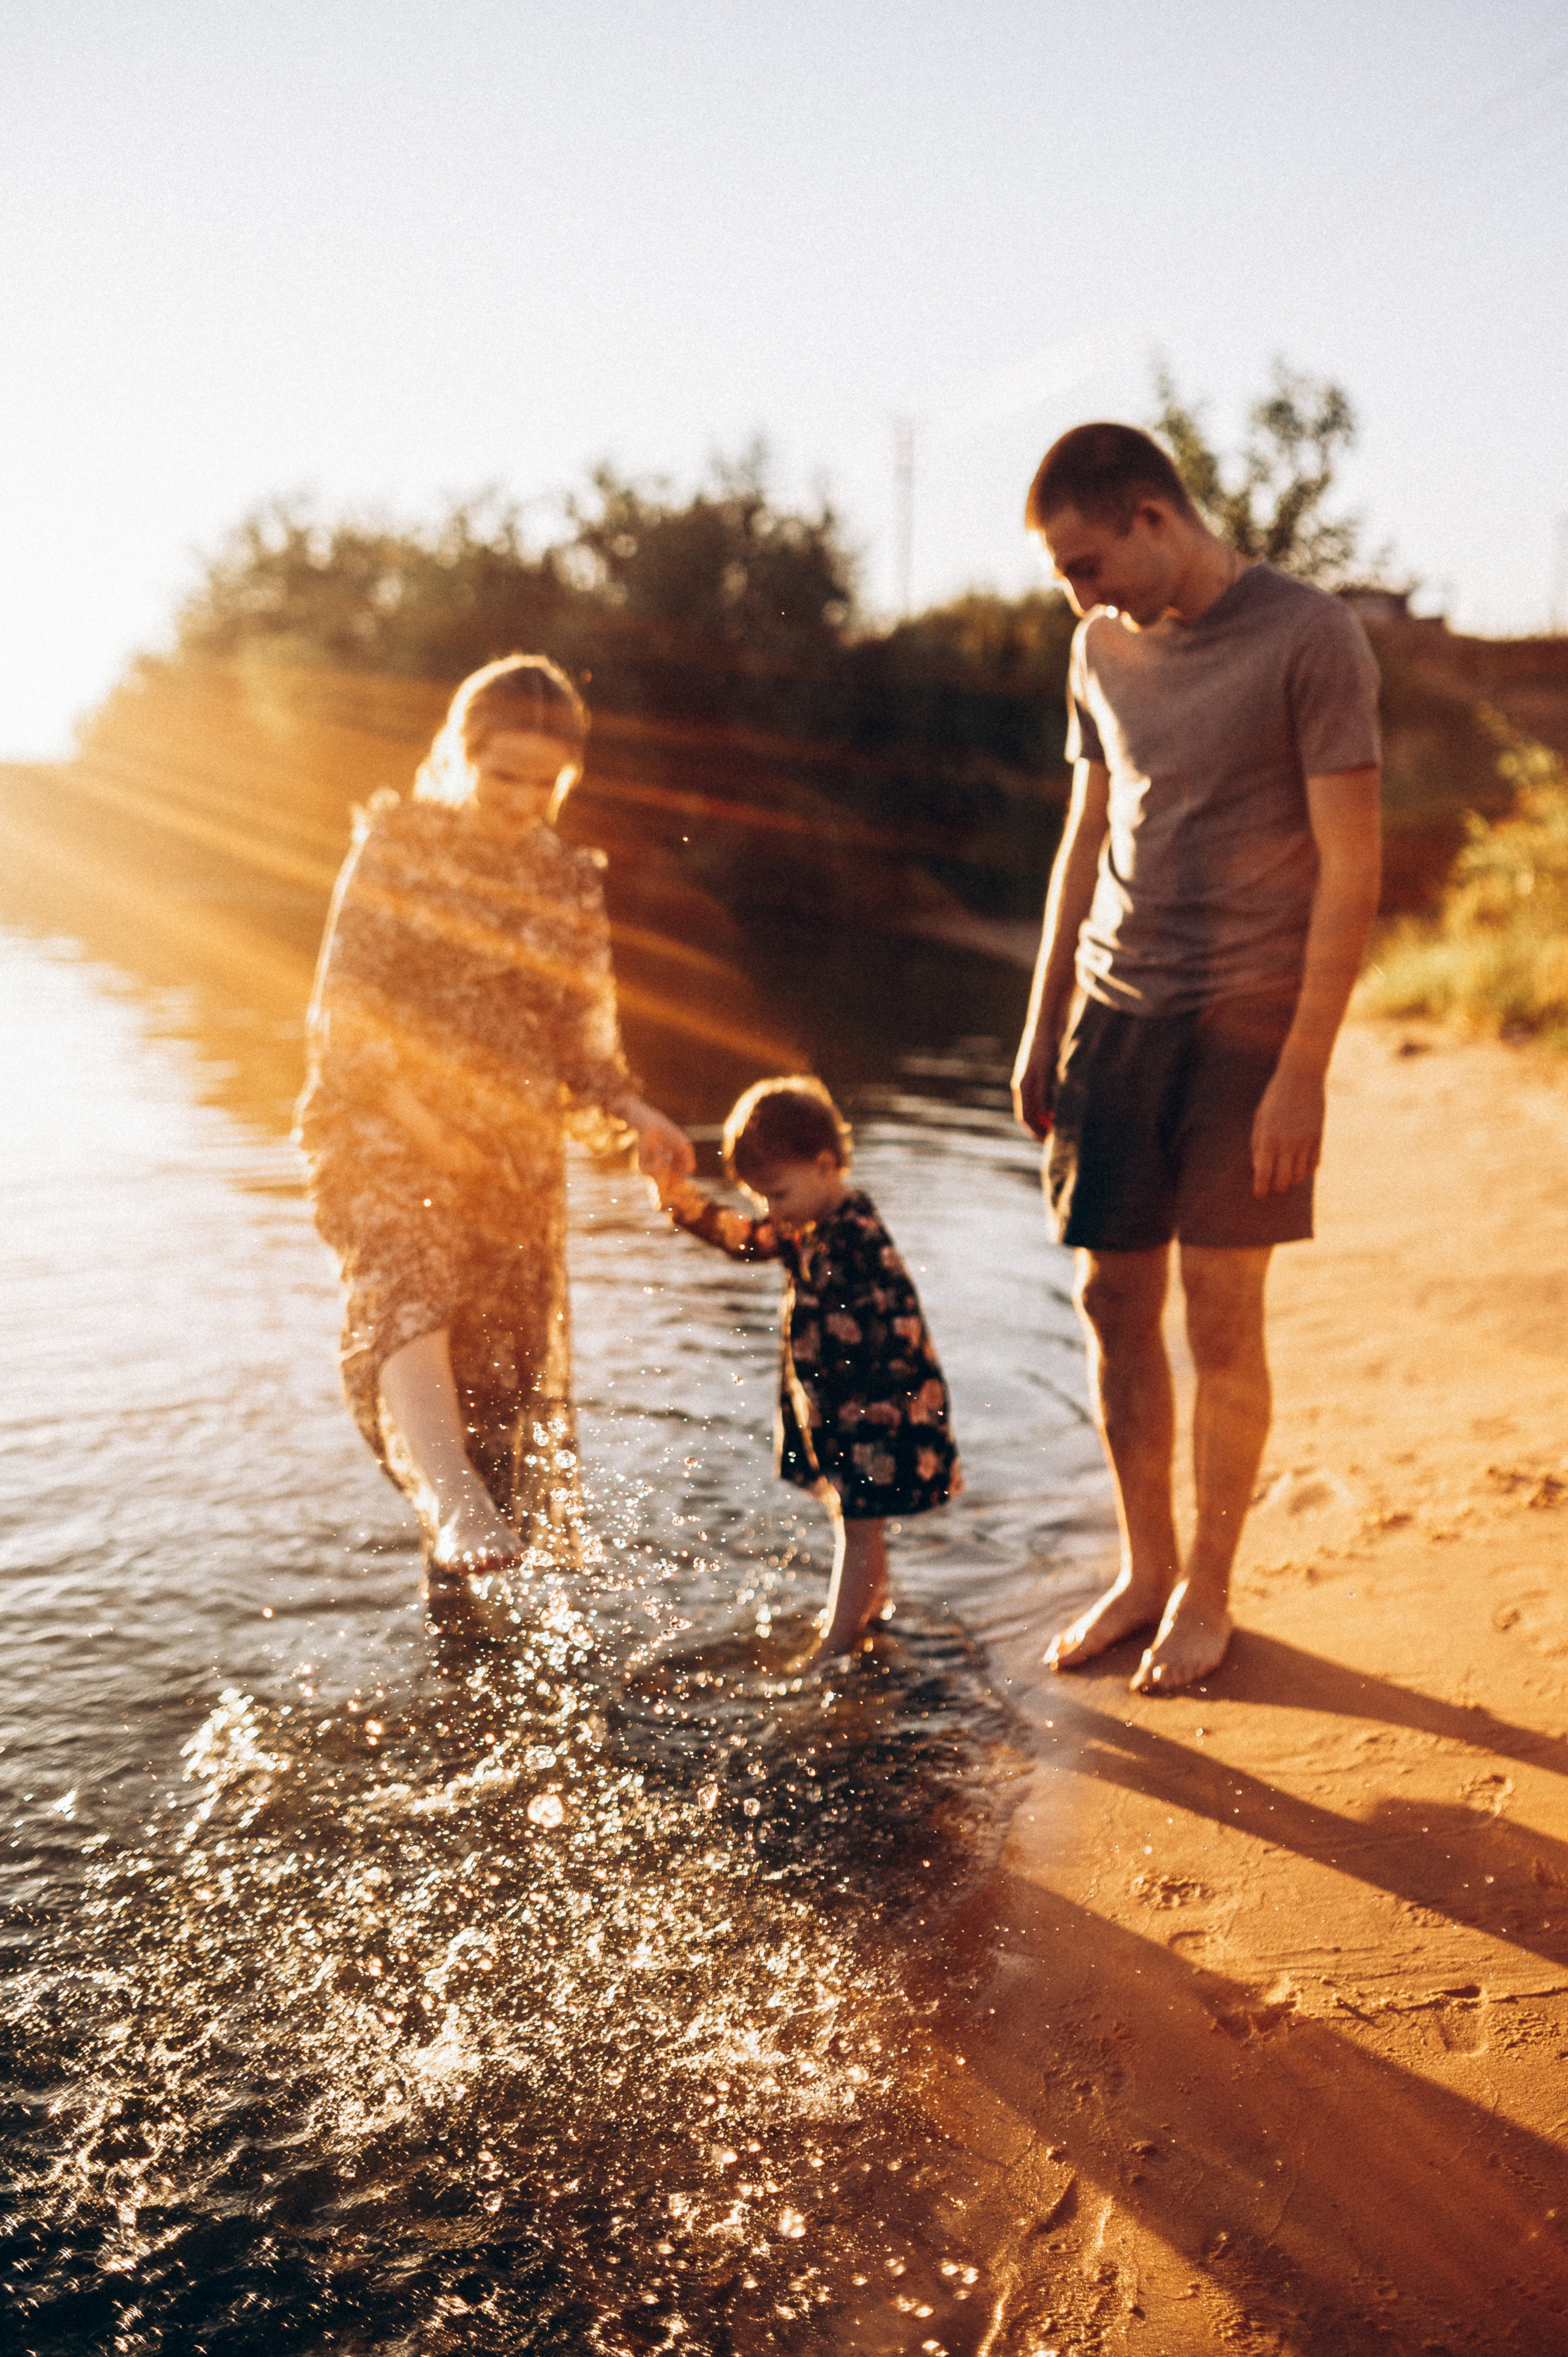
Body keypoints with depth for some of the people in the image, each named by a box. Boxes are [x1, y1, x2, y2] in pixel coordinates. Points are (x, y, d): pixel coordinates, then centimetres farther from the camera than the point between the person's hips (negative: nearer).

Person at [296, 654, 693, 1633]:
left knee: (509, 1368, 6)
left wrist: (631, 1112, -5)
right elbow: (345, 1003, 1)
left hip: (518, 1153, 4)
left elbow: (583, 1040, 13)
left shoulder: (571, 883, 12)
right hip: (393, 1129, -3)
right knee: (410, 1295, -31)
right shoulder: (397, 848, 3)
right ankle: (460, 1516, -50)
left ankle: (468, 1584, 24)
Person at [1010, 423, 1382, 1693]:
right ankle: (1145, 1567, 23)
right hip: (1116, 1012, 5)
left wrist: (1303, 1070, -15)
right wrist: (1043, 1022, 14)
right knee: (1114, 1301, 6)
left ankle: (1208, 1589, 18)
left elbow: (1351, 870, -10)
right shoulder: (1104, 649, 11)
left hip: (1247, 1017, -5)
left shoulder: (1311, 638, -7)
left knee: (1221, 1315, 1)